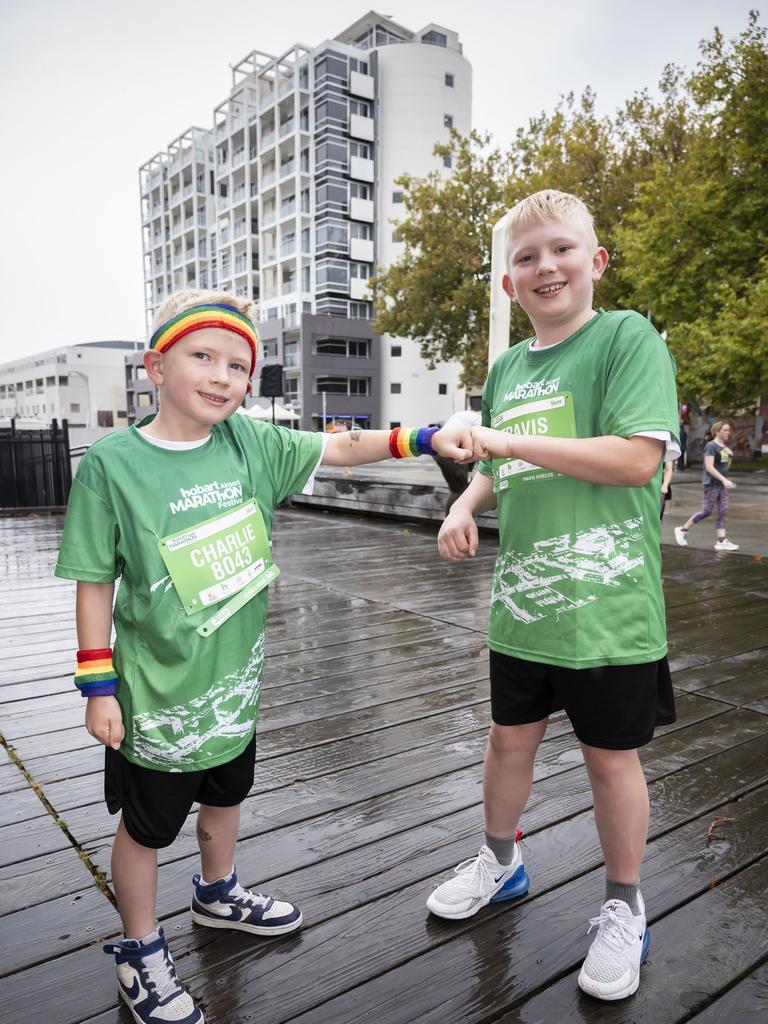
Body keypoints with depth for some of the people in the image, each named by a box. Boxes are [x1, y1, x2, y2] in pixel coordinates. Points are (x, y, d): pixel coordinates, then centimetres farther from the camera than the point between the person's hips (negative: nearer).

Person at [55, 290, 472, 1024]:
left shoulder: (248, 442, -6)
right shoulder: (112, 462, -17)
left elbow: (343, 447, -3)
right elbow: (95, 583, -12)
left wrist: (424, 438, -15)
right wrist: (98, 684, -10)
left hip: (234, 680, 5)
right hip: (157, 695, -5)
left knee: (225, 796, 28)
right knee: (145, 827, 16)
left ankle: (217, 894, 56)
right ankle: (140, 953, 42)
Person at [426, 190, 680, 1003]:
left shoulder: (627, 338, -9)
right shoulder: (505, 369, 9)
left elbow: (638, 457, -21)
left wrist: (514, 440, -21)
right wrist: (466, 503, -2)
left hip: (607, 604, -5)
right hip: (521, 600, 6)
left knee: (611, 753, 12)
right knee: (510, 736, 19)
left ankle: (624, 907, 36)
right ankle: (500, 861, 45)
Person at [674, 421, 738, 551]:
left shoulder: (725, 447, 13)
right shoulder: (711, 446, -12)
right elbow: (709, 467, -21)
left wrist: (730, 456, 2)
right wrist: (724, 479, -26)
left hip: (722, 483, 8)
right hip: (711, 483, -8)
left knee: (723, 512, 4)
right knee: (706, 511, -5)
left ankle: (721, 541, 5)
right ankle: (682, 530, 10)